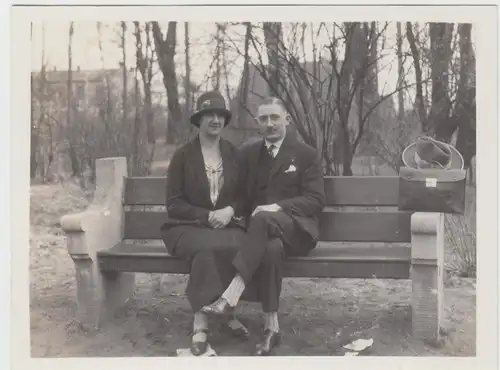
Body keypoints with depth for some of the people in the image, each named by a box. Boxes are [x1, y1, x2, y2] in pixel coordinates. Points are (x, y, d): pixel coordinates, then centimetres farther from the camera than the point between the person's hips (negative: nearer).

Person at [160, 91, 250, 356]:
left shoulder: (235, 154, 10)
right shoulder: (182, 155, 1)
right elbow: (174, 203, -2)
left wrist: (229, 211, -11)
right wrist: (208, 216, -15)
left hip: (227, 225, 2)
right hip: (187, 227, -2)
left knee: (237, 247, -34)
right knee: (208, 248, -38)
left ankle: (201, 321, -22)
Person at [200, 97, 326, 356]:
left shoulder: (306, 154, 7)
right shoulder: (248, 153, 17)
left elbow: (316, 200, -3)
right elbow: (242, 197, 18)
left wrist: (278, 207, -17)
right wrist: (241, 215, -4)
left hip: (296, 229, -2)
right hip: (261, 228, 2)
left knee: (264, 218, -37)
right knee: (270, 248, -36)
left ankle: (231, 295, -41)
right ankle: (271, 327, -29)